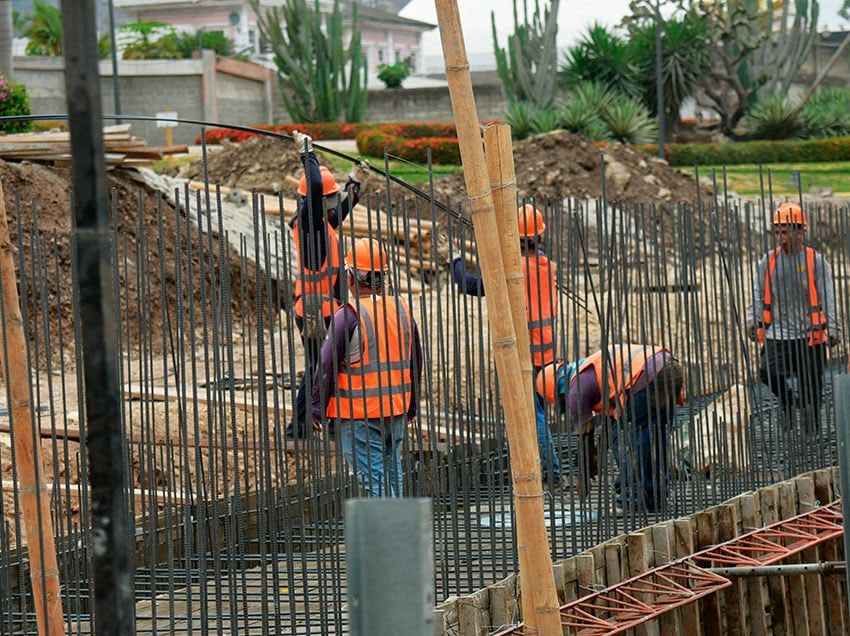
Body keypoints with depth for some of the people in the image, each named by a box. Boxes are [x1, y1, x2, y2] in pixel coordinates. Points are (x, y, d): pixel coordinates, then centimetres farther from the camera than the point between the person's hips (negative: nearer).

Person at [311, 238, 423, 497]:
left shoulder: (349, 315, -15)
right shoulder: (402, 310, 7)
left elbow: (327, 366, -13)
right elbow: (416, 361, 16)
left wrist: (317, 409, -3)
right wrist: (412, 406, 26)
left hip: (358, 414, -7)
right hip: (396, 411, 7)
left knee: (374, 477, -7)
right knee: (392, 472, 15)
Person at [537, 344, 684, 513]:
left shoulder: (577, 389, 7)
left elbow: (585, 436, 13)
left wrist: (584, 478, 23)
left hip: (650, 377, -9)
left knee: (621, 434, 3)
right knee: (656, 436, 20)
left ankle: (631, 499, 0)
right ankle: (657, 499, 23)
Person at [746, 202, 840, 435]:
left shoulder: (815, 260, 0)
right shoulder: (768, 261, 7)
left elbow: (827, 297, -1)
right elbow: (758, 294, 9)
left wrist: (833, 328, -7)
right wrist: (753, 320, -4)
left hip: (809, 336, -2)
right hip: (777, 334, 2)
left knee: (810, 386, 3)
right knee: (768, 372, -22)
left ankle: (812, 432, 14)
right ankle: (788, 402, 5)